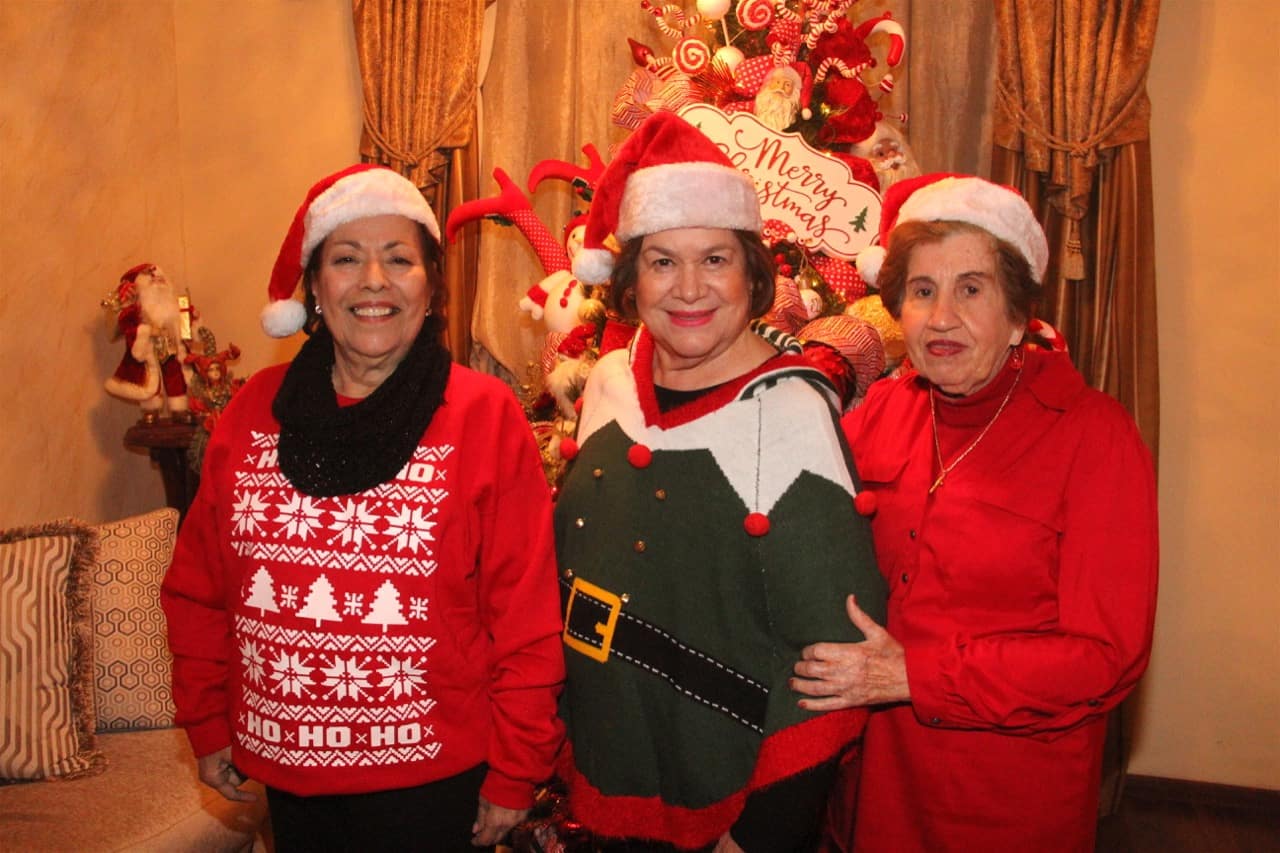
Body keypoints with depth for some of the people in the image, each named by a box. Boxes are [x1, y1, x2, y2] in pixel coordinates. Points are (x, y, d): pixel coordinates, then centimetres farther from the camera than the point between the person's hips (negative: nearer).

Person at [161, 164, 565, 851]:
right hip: (282, 769, 4)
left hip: (430, 775, -3)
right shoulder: (254, 410, -1)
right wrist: (207, 725, 9)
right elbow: (198, 585, 7)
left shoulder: (485, 415, -12)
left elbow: (526, 613, -10)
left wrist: (514, 775, -7)